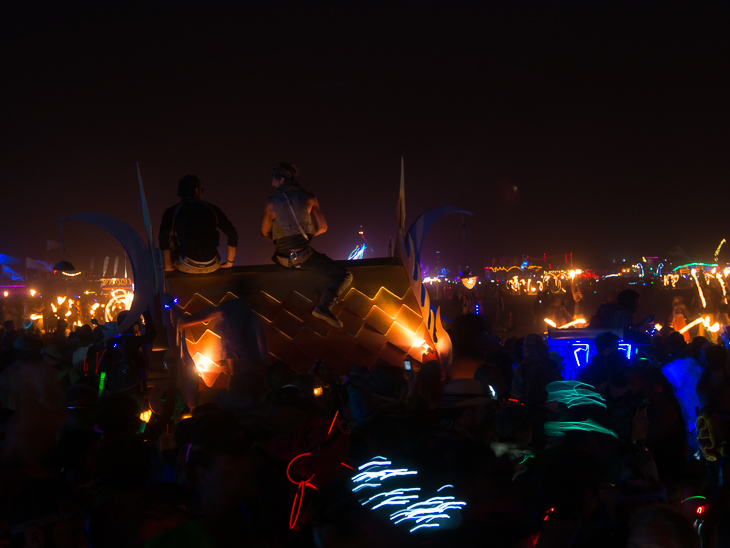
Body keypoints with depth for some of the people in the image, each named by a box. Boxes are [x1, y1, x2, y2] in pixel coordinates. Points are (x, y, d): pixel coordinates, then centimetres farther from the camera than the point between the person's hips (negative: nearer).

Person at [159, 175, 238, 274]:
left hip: (188, 267, -1)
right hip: (212, 266, 1)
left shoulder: (172, 212, 0)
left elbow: (164, 239, -13)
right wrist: (229, 262, 9)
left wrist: (167, 267, -2)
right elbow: (233, 234, 0)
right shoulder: (212, 209, 3)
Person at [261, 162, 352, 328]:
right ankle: (323, 306, -27)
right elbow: (323, 227, 2)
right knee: (345, 276, -5)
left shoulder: (271, 203, 0)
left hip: (283, 258, 4)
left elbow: (265, 232, 10)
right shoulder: (309, 197, -2)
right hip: (304, 255, -4)